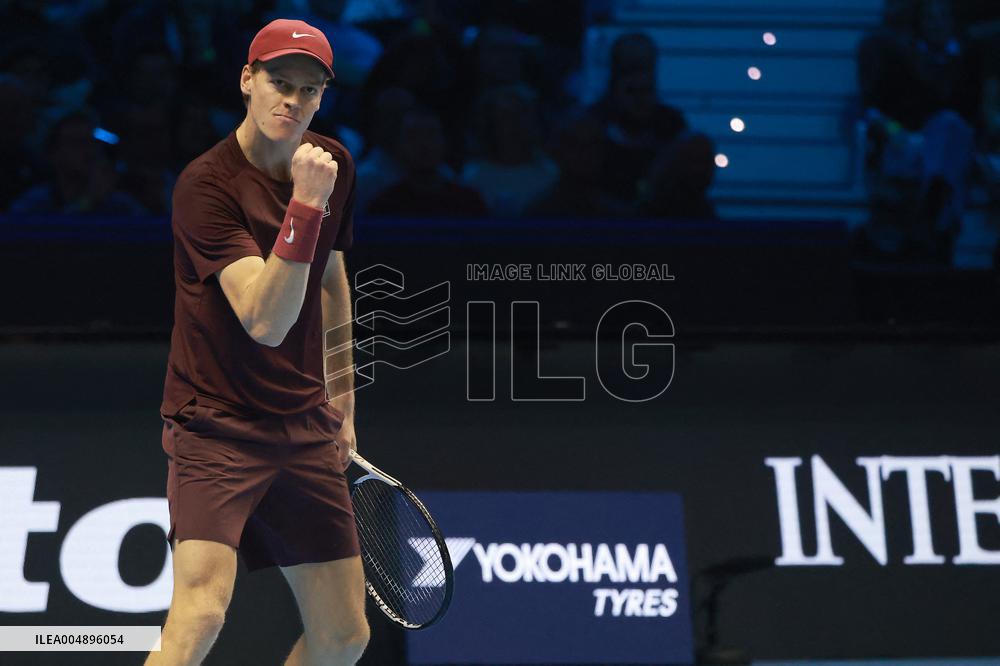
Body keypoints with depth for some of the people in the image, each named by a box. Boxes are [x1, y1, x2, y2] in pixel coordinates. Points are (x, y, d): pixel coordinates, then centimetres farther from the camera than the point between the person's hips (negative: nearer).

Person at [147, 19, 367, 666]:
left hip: (306, 430, 6)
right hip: (215, 424, -6)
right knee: (203, 608, -26)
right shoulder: (206, 183, -15)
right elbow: (265, 321, -25)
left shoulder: (333, 163, 6)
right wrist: (305, 203, -31)